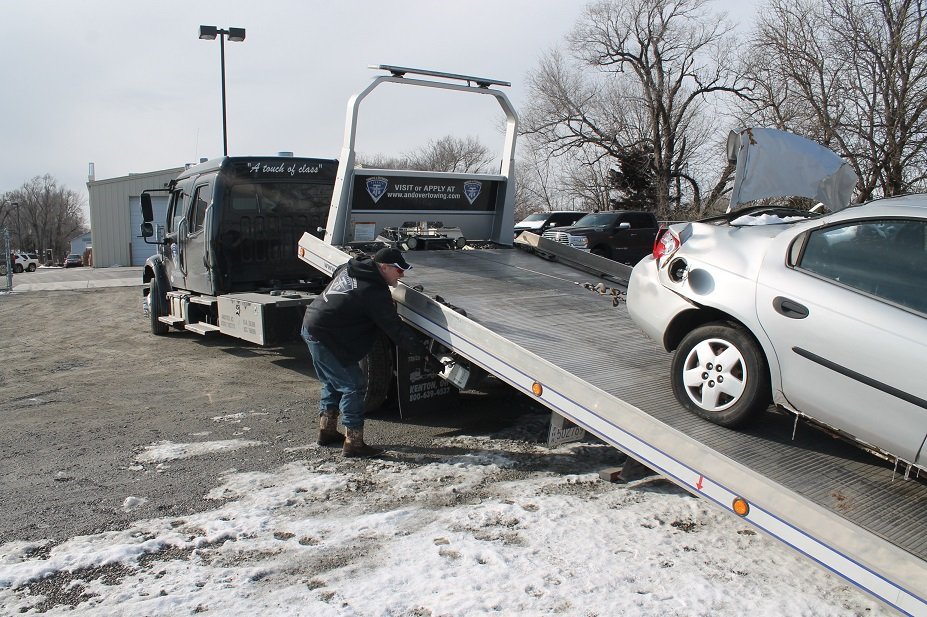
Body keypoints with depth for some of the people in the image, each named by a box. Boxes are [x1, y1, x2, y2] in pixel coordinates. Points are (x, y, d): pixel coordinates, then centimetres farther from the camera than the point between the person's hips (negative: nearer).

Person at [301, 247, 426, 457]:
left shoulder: (350, 268, 7)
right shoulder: (375, 292, -20)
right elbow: (394, 328, -18)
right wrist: (419, 344, -12)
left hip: (311, 326, 10)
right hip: (325, 338, -10)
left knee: (333, 383, 22)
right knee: (353, 386, -5)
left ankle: (327, 431, 33)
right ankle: (353, 443, -2)